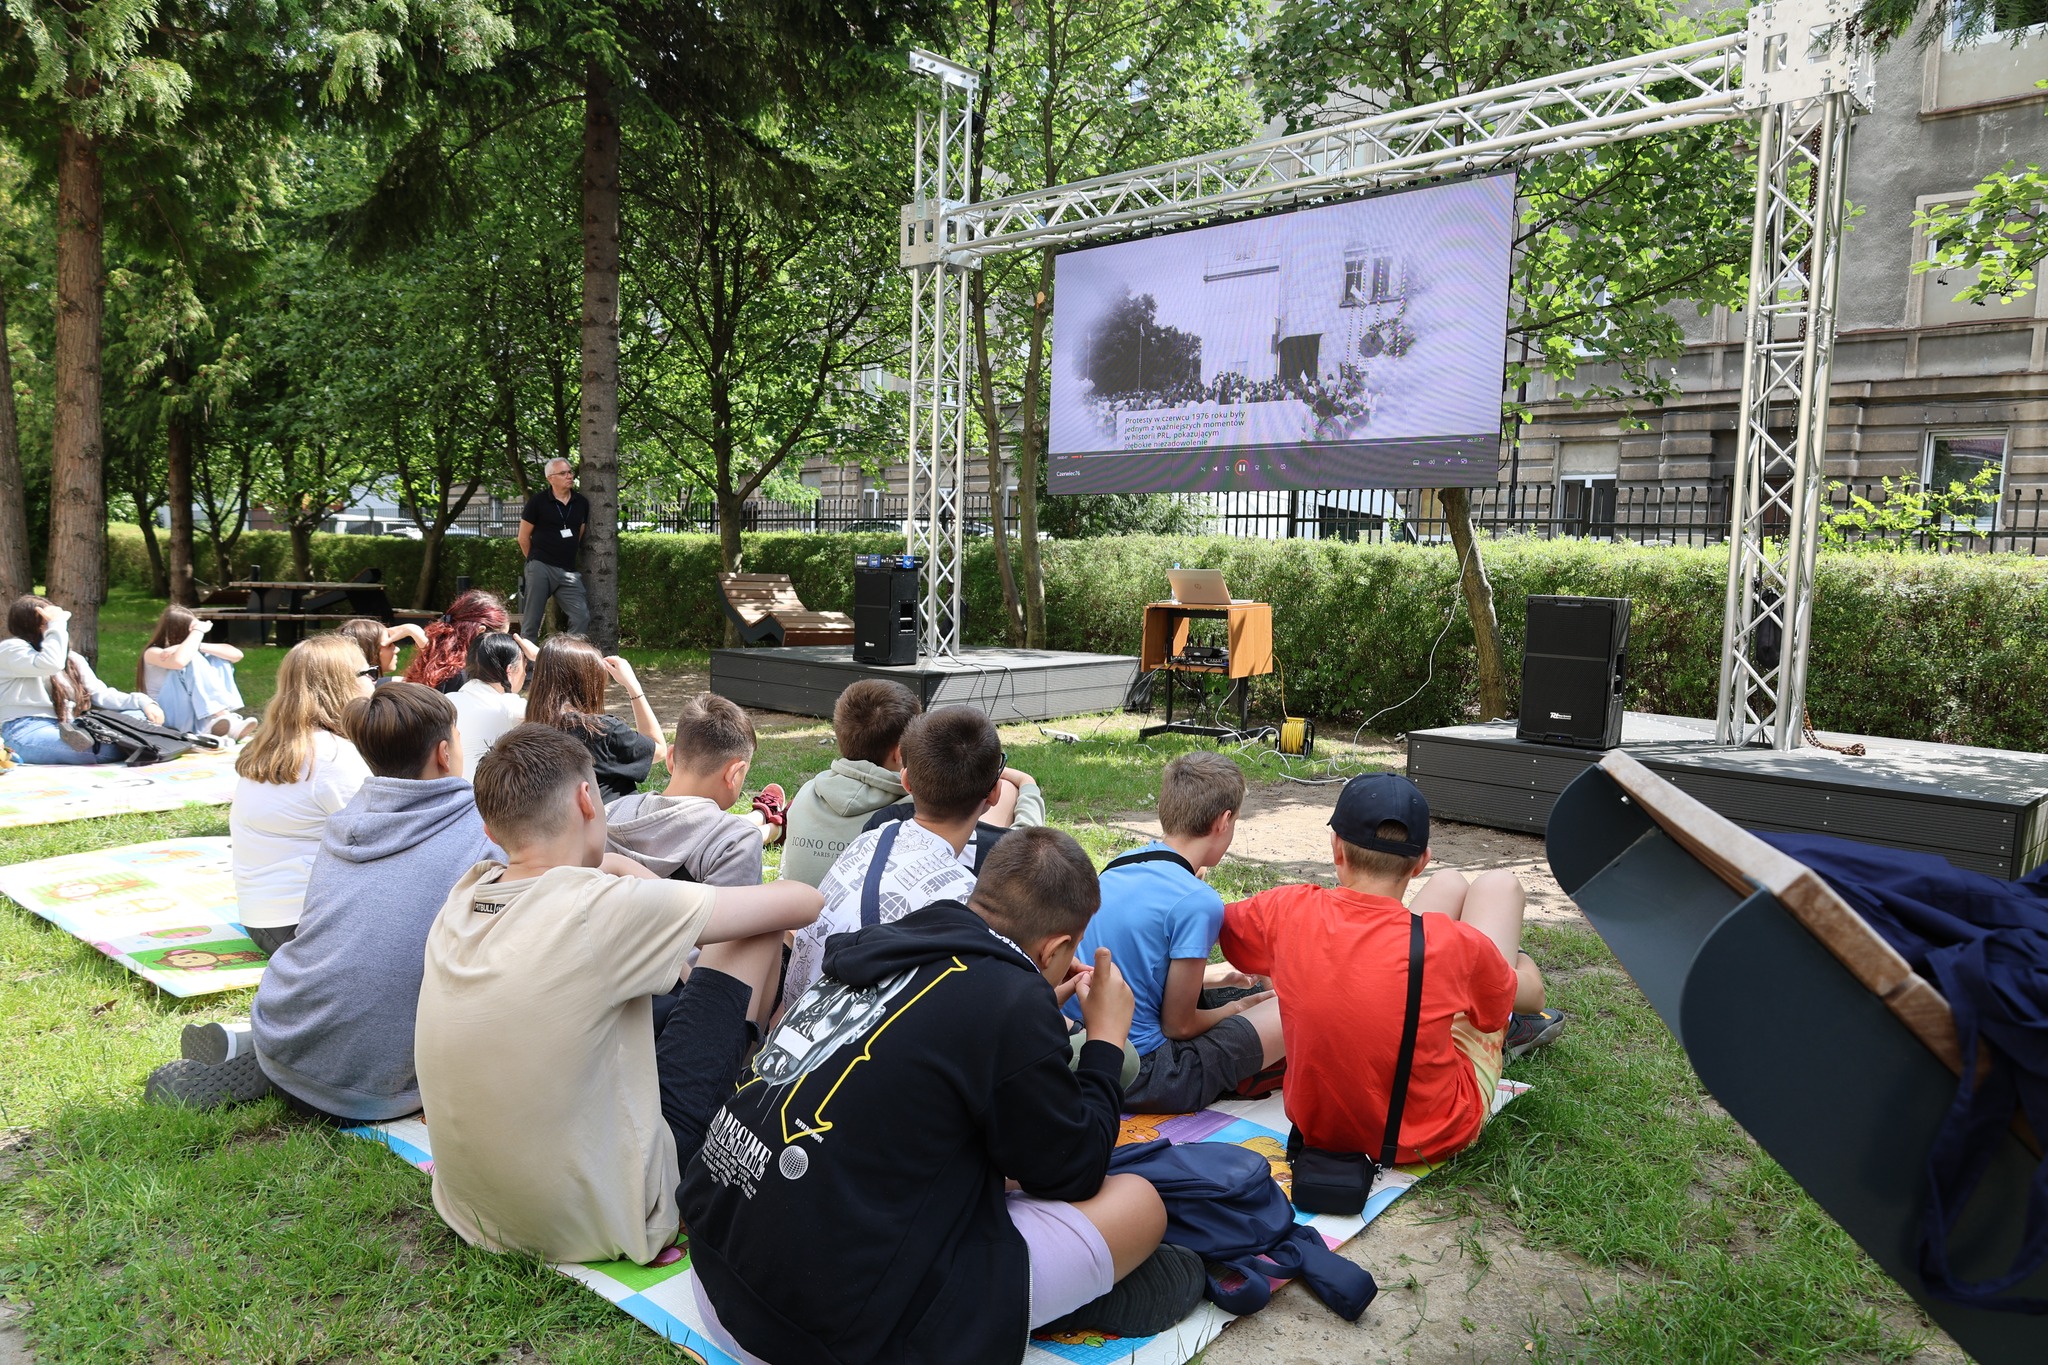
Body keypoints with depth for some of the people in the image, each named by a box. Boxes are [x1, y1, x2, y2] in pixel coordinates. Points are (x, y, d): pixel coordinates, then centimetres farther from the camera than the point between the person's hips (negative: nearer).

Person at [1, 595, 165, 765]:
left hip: (69, 730, 8)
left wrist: (143, 702, -4)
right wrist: (57, 625, -10)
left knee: (140, 716, -17)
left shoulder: (73, 659, 21)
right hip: (28, 732, -8)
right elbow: (50, 664, -21)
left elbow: (101, 695, 13)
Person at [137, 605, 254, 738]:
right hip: (170, 718, -5)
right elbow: (179, 662, -30)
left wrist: (199, 646, -19)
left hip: (202, 718, 5)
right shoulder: (153, 653, -4)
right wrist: (198, 631, -17)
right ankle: (226, 720, -40)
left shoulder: (188, 649, 10)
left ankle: (221, 721, -29)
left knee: (216, 659, -9)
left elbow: (237, 655, -7)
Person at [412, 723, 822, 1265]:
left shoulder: (462, 896, -5)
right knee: (756, 939, 1)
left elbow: (582, 864, 18)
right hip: (600, 1220, -6)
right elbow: (800, 902, -13)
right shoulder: (602, 910, -25)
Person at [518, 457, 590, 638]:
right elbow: (523, 538, 3)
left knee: (582, 618, -5)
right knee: (531, 620, 1)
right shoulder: (538, 501, -4)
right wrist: (536, 560, 10)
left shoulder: (582, 503, 8)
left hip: (569, 571, 4)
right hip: (540, 568, -4)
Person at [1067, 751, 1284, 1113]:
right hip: (1140, 1078, -9)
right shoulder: (1197, 900, -19)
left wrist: (1207, 976, 26)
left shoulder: (1117, 867, 5)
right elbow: (1178, 1025, -11)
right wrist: (1235, 1009, 8)